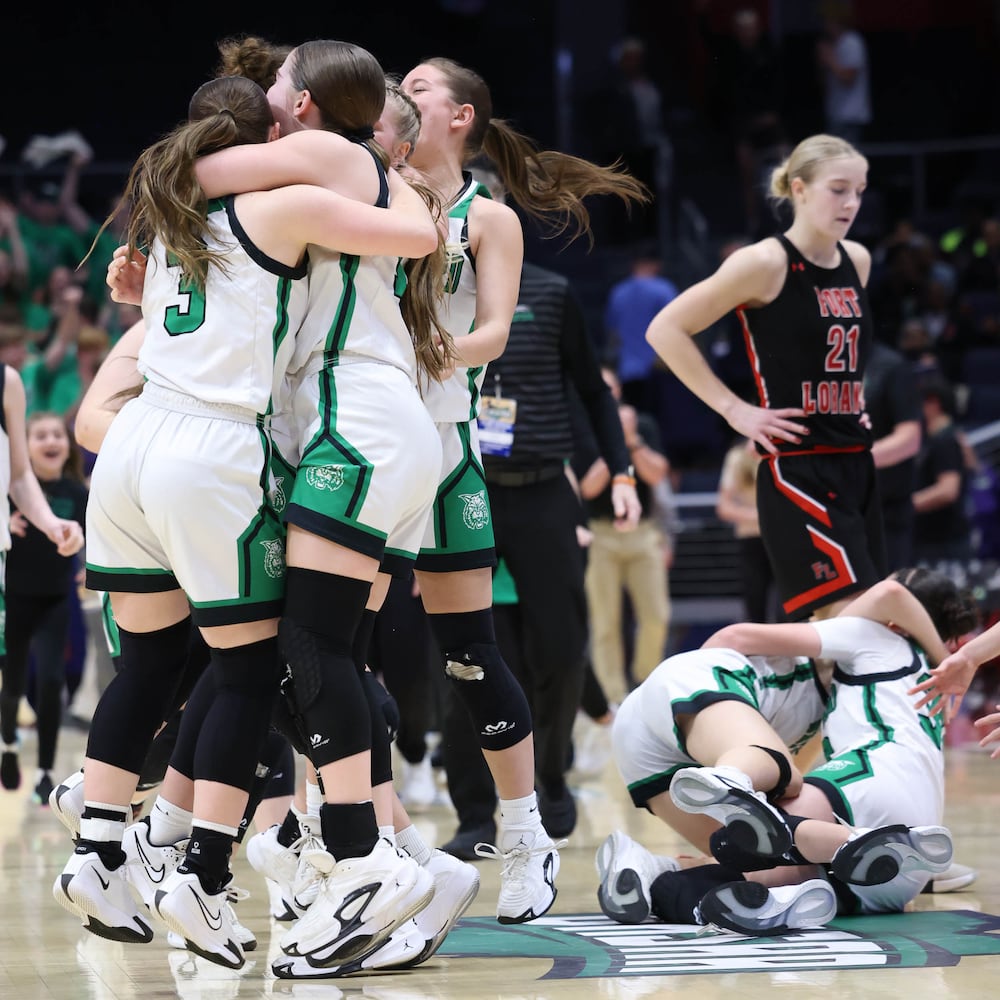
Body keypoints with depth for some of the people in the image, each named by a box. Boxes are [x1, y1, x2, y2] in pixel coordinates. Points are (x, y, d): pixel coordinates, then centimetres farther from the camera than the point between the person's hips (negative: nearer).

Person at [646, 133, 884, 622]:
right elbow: (665, 330, -9)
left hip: (855, 464, 8)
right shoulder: (766, 264, -10)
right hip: (796, 467, -8)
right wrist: (734, 409, -11)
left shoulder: (857, 261, 10)